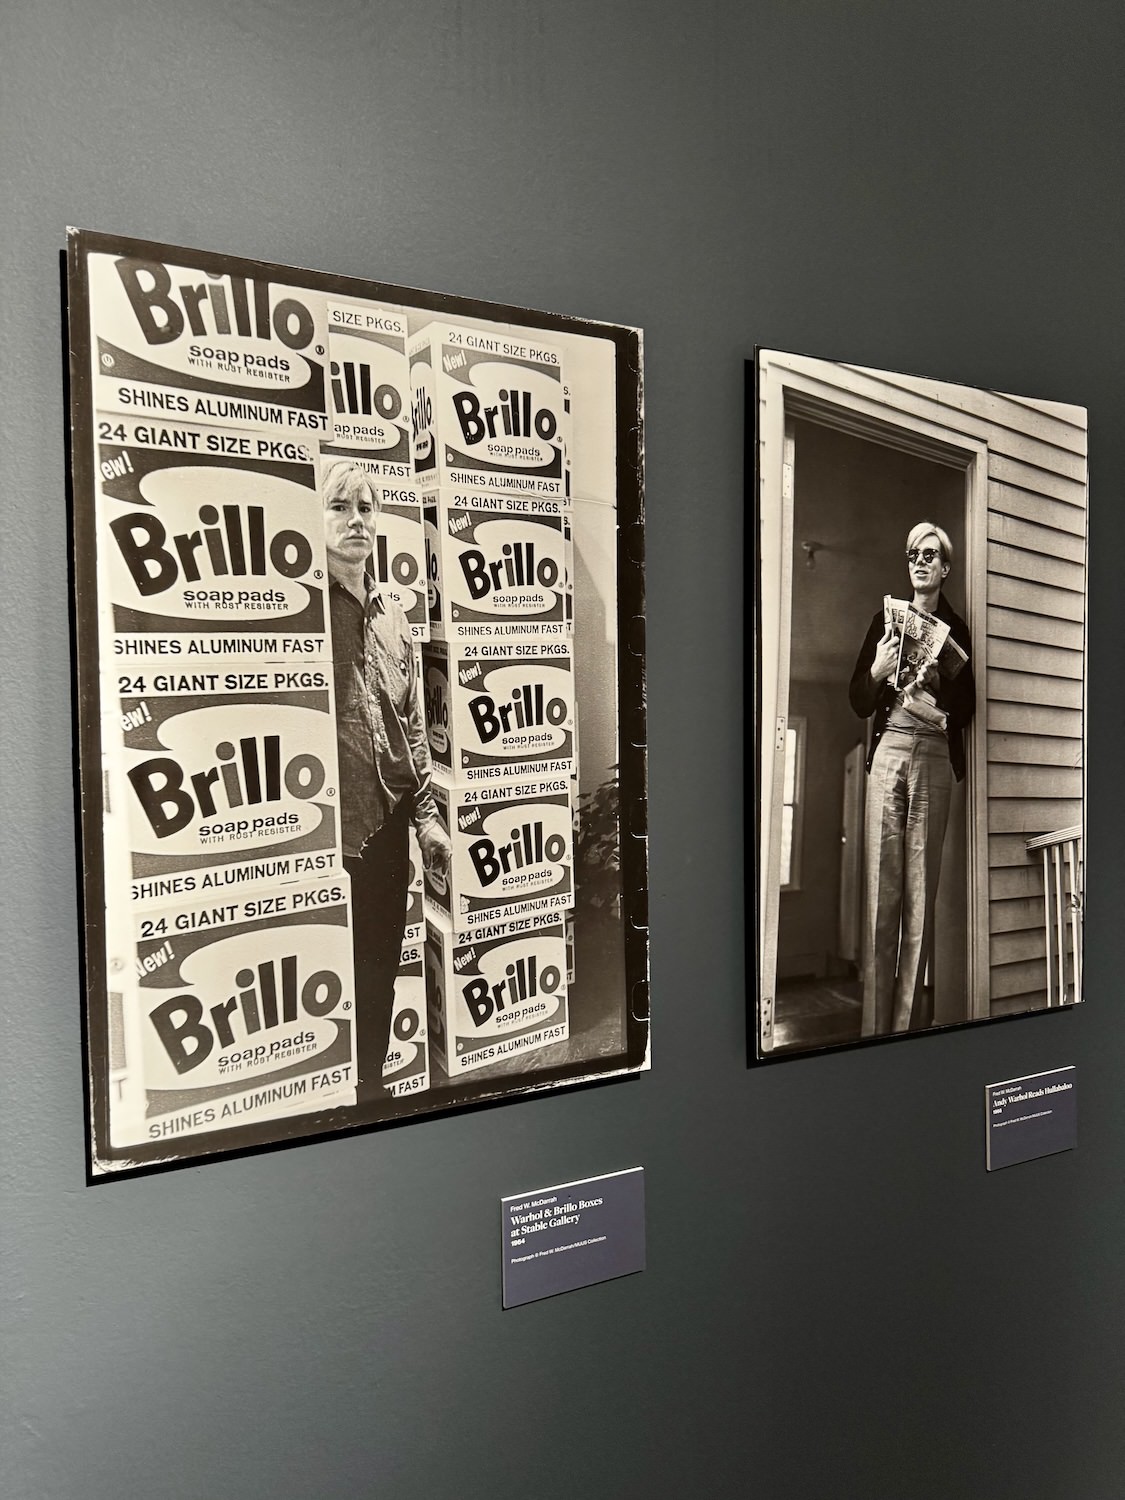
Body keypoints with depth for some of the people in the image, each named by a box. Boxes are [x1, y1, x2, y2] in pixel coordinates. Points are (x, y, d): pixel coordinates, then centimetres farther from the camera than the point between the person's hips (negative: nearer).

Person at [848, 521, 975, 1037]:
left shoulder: (957, 629, 12)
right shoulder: (886, 619, 15)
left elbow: (966, 709, 9)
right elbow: (858, 700, 14)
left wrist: (937, 683, -9)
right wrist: (877, 672, -6)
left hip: (934, 757, -1)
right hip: (888, 752, 1)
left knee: (921, 893, -4)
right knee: (881, 891, -5)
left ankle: (909, 1024, 2)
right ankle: (875, 1025, -2)